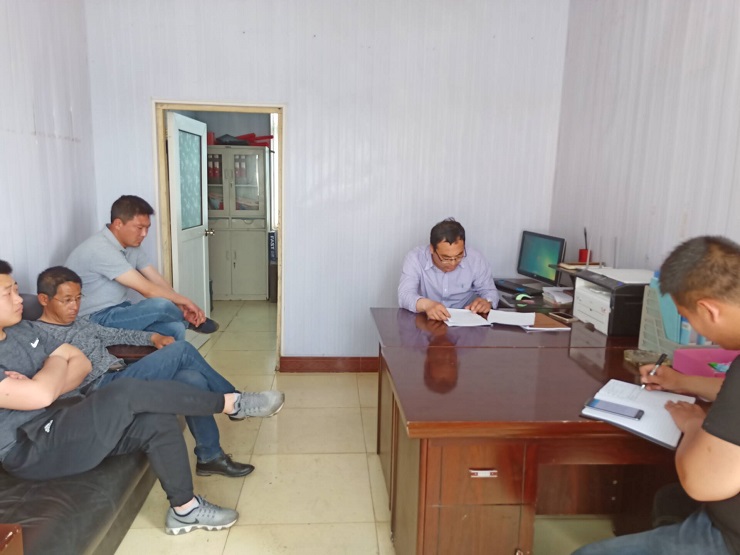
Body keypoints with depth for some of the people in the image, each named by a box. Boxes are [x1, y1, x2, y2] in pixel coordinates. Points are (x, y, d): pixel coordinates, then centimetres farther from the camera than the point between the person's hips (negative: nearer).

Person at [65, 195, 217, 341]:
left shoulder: (132, 246, 5)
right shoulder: (101, 249, -25)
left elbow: (158, 281, 3)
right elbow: (146, 289, -27)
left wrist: (183, 307, -13)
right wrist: (185, 302, -16)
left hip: (118, 310, 8)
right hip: (94, 320, -8)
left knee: (175, 329, -16)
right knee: (161, 306, -27)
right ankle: (192, 321, 5)